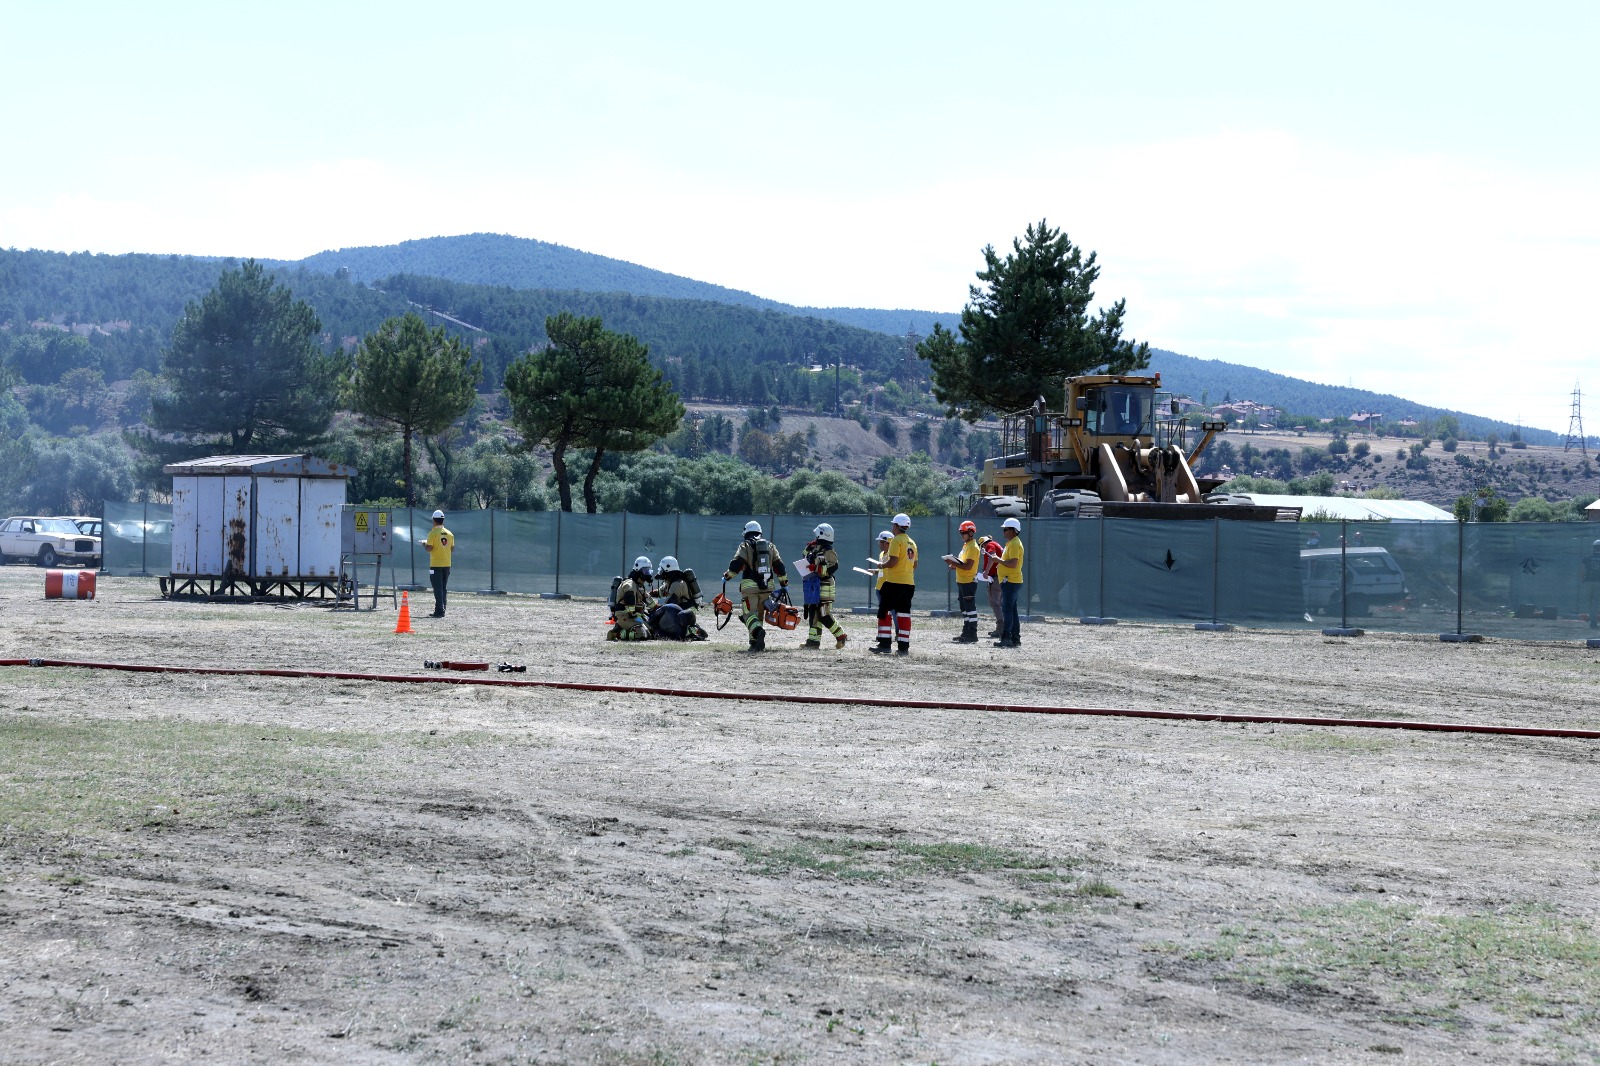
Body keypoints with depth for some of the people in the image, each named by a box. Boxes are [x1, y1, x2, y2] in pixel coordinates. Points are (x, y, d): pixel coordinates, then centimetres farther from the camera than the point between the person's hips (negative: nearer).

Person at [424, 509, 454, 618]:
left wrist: (425, 543, 5)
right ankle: (440, 611, 15)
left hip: (436, 565, -5)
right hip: (447, 564, 5)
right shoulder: (449, 534, 6)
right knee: (444, 588, 12)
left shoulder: (433, 533, -11)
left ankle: (439, 610, -11)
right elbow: (452, 549, 9)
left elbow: (429, 548, -15)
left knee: (438, 588, -5)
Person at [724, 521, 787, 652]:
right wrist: (784, 583, 20)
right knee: (759, 614, 15)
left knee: (749, 614, -7)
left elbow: (736, 564, -8)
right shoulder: (770, 546, 14)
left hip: (750, 585, -4)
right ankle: (756, 643, 11)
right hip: (767, 586, 4)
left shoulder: (745, 545, 1)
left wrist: (727, 576, 7)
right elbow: (779, 566, 13)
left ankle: (758, 631, -36)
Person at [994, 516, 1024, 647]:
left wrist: (998, 560, -15)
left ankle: (1006, 638, -17)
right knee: (1012, 610, 12)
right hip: (1012, 582, 11)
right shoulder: (1011, 543, 19)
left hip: (1010, 582, -11)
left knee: (1007, 610, -13)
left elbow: (1013, 563, -24)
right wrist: (1000, 560, 14)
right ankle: (1015, 639, 15)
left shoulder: (1014, 544, -14)